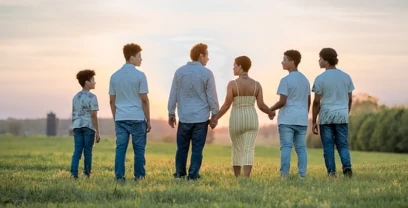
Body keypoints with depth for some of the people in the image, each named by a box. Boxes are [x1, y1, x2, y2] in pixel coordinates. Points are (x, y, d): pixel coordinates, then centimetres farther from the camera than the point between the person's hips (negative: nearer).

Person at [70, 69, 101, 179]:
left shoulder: (75, 97, 13)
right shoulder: (92, 97, -7)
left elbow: (74, 115, 14)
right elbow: (93, 115, -11)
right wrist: (97, 132, -8)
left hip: (77, 126, 5)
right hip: (88, 126, -5)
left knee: (77, 151, 2)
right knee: (88, 151, 3)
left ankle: (74, 173, -9)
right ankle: (87, 174, 8)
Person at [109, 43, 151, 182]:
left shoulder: (115, 76, 9)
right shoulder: (139, 75, -6)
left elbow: (112, 101, 11)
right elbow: (144, 99, -6)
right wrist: (148, 120, 0)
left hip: (120, 118, 4)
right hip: (137, 118, -4)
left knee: (120, 148, 2)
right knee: (139, 149, 4)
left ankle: (119, 177, -1)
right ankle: (139, 177, 7)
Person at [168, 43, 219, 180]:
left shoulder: (180, 72, 2)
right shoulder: (207, 73, -6)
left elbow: (173, 95, 6)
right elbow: (212, 97, -3)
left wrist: (171, 114, 15)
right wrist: (215, 115, 8)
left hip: (184, 117, 2)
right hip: (201, 117, -2)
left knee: (182, 147, 12)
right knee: (197, 148, 3)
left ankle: (180, 173, 15)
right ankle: (193, 174, 2)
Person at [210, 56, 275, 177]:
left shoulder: (232, 84, -10)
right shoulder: (256, 84, -1)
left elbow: (227, 105, -13)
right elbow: (261, 105, -3)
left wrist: (216, 118, 0)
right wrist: (270, 112, 18)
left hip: (236, 121, -2)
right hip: (251, 121, 2)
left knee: (237, 150, 14)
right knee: (249, 151, -2)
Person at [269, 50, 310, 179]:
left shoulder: (286, 80, -9)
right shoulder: (305, 80, 13)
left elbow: (282, 101, -12)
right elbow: (308, 101, 16)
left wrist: (270, 109, 3)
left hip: (287, 119, -6)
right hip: (302, 119, 6)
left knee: (286, 147, -6)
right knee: (301, 147, 6)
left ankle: (284, 174, -10)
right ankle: (302, 174, 2)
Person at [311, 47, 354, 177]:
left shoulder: (320, 79, -6)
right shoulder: (346, 77, 7)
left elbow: (316, 102, -5)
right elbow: (350, 99, 10)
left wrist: (314, 121, 1)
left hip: (326, 117, -3)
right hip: (342, 116, 3)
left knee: (328, 147, 4)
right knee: (343, 145, 7)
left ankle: (331, 173, 0)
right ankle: (347, 167, -14)